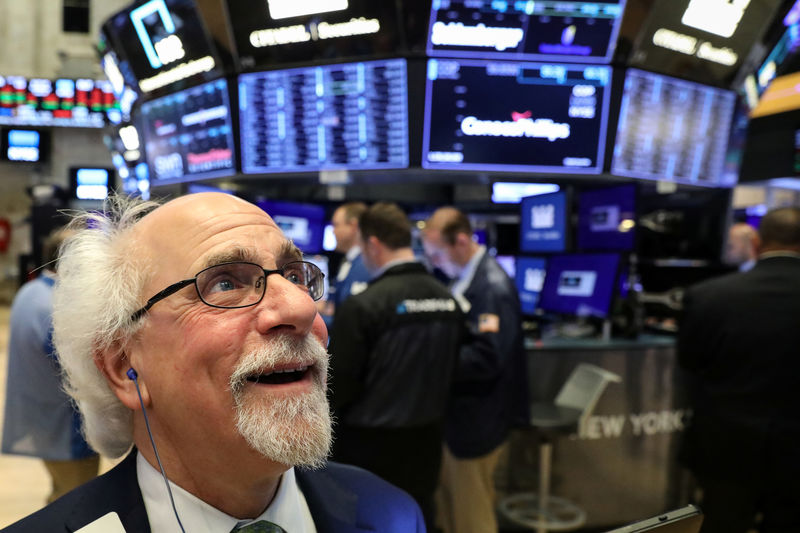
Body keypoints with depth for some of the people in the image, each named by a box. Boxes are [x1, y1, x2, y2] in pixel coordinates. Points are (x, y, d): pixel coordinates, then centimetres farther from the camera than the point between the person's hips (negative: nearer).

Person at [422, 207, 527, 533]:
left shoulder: (494, 288, -24)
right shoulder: (464, 277, 3)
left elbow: (487, 359, -27)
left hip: (476, 420, -9)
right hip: (457, 410, 9)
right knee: (449, 501, 24)